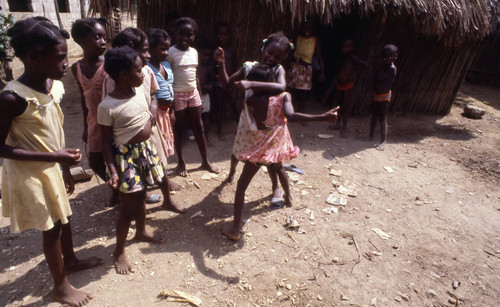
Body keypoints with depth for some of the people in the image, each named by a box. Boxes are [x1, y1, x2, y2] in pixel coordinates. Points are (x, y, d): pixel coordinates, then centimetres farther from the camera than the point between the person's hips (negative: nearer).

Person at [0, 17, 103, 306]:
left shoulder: (55, 85, -5)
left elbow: (56, 131, 5)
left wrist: (65, 168, 11)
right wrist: (54, 157, -28)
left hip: (53, 168, 6)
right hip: (30, 173, -6)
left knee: (64, 217, 22)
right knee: (52, 227, 8)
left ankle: (71, 260, 48)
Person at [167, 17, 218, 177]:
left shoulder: (194, 52, 7)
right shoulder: (171, 52, -11)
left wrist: (199, 95, 14)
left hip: (193, 92, 6)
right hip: (177, 94, -5)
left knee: (198, 127, 10)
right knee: (179, 129, 6)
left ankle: (205, 161, 23)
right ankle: (181, 162, 22)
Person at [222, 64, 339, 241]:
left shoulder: (254, 99, -12)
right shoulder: (284, 96, -10)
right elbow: (291, 116, -27)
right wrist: (324, 117, -32)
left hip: (261, 147, -4)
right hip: (279, 145, 5)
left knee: (241, 185, 5)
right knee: (278, 168, 39)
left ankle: (235, 229, 4)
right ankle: (288, 197, 61)